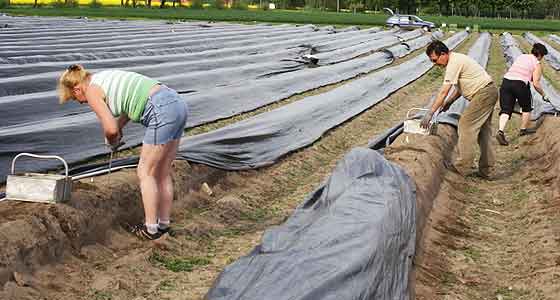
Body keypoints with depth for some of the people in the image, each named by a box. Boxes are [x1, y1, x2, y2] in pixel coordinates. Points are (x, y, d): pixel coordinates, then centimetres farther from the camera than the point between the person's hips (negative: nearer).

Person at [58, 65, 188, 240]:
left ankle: (151, 228, 14)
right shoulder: (107, 77, 25)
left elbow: (110, 129, -9)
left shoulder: (91, 91, -1)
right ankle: (163, 224, 28)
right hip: (176, 104, 9)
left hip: (162, 112, -9)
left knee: (145, 173, 6)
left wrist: (112, 141, 14)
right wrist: (118, 128, 26)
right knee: (162, 173, 18)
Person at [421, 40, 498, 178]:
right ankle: (485, 169, 19)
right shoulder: (457, 59, 14)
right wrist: (449, 102, 8)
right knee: (483, 130, 13)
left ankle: (462, 168, -12)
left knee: (466, 125, -12)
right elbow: (459, 87, 20)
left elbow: (443, 92, -21)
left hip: (483, 93, -11)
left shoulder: (454, 63, -19)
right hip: (491, 91, 11)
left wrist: (430, 113, -20)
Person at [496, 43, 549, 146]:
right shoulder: (537, 64, 5)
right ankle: (523, 129, 32)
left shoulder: (521, 56, 21)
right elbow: (536, 84, -2)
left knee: (506, 109, 1)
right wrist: (543, 95, 11)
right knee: (526, 107, 22)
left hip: (506, 81, 4)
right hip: (520, 84, -4)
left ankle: (500, 131, -19)